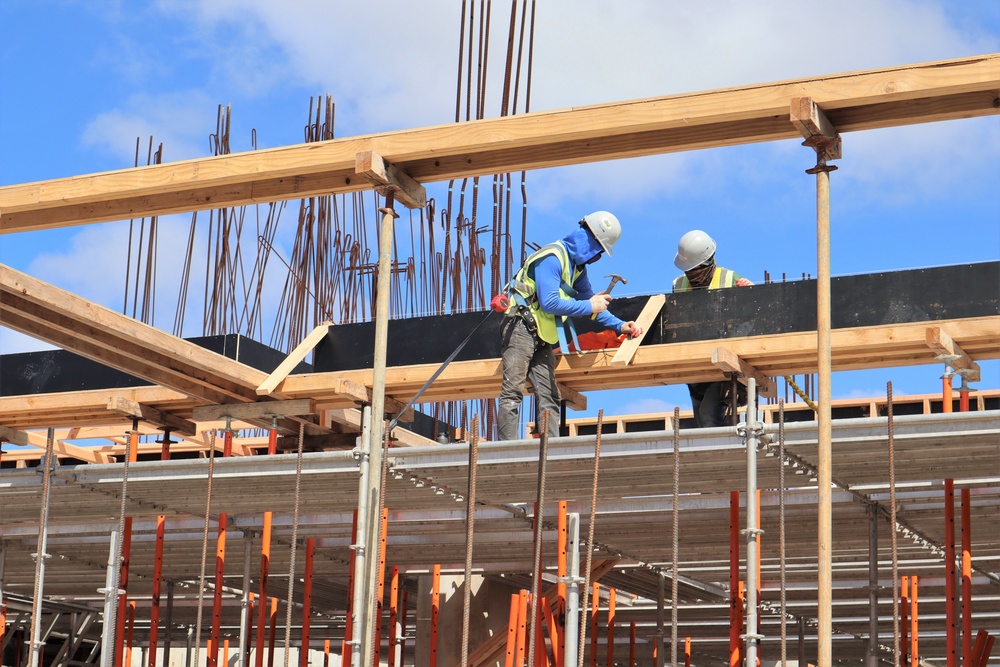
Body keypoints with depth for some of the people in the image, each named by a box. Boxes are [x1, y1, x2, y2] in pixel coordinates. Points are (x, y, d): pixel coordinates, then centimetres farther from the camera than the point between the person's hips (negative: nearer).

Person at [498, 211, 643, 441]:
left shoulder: (577, 266, 15)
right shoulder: (551, 258, -16)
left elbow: (589, 299, 23)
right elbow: (549, 303, -24)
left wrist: (619, 326, 12)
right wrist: (589, 306, -17)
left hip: (542, 336, 10)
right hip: (521, 329, -10)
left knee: (549, 396, 2)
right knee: (513, 393, -14)